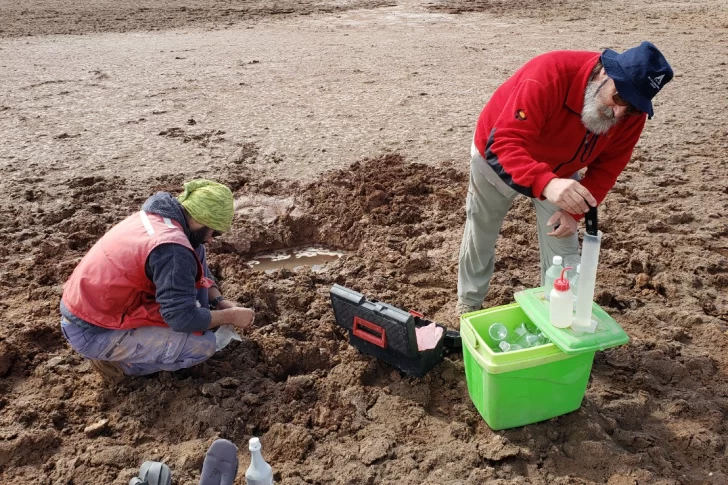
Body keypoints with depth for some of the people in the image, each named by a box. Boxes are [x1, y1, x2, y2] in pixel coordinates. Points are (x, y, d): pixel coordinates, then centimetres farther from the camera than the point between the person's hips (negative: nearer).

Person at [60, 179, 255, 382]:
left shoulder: (157, 215, 1)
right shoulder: (172, 249, -28)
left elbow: (197, 267, 15)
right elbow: (182, 318, -26)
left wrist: (219, 301, 4)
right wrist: (230, 316, -11)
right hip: (92, 333, -9)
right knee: (203, 344, -14)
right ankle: (118, 362, -1)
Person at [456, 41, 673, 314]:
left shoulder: (632, 113, -23)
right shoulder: (550, 74, -40)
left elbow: (606, 168, -12)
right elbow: (505, 143, -48)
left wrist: (574, 211, -26)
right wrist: (545, 184, -64)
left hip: (560, 170, 4)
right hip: (495, 155, -3)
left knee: (563, 251, 0)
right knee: (480, 237, 14)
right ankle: (469, 302, 39)